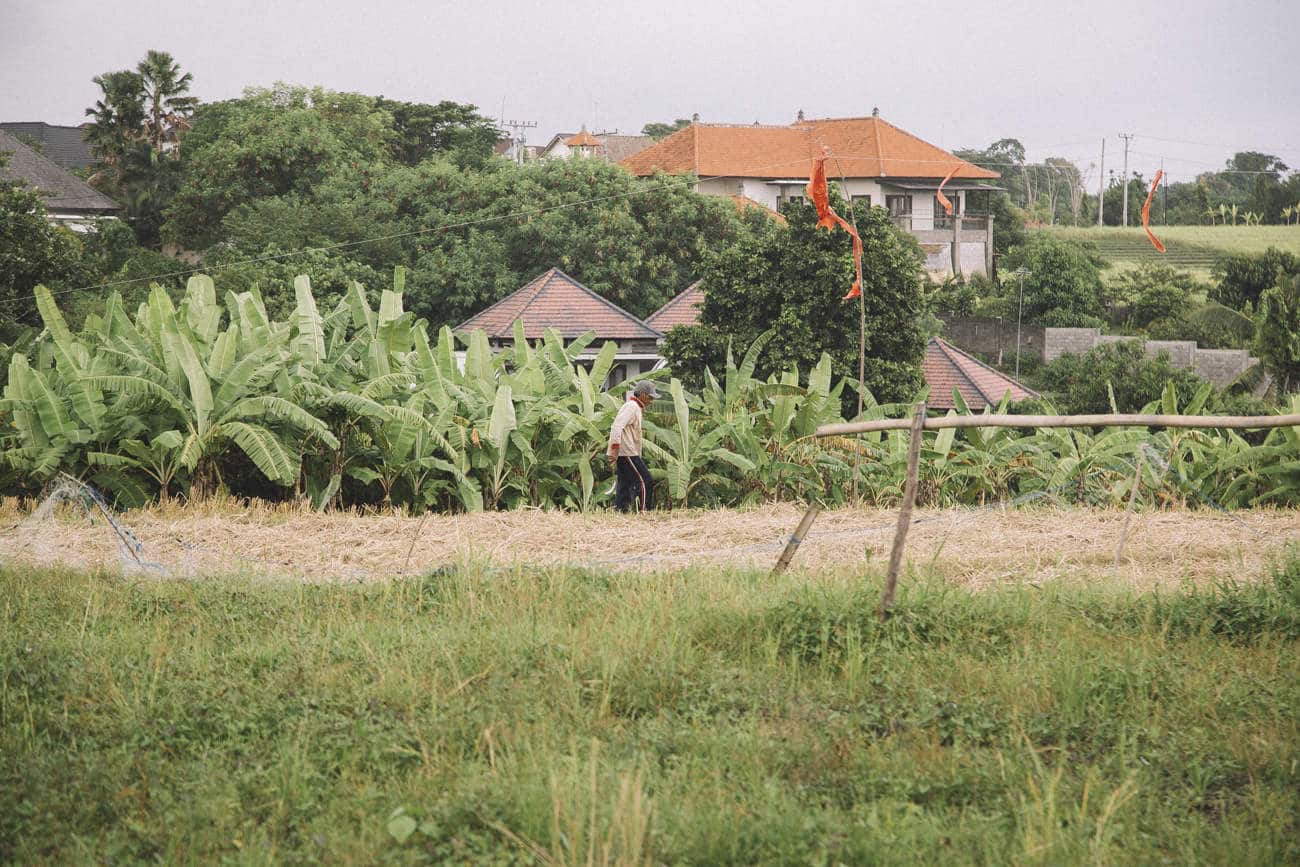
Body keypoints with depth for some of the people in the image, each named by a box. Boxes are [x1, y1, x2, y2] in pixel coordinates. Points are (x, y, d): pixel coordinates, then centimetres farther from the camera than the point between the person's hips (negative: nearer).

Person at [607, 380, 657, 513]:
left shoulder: (635, 407, 23)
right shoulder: (632, 407, -10)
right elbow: (617, 426, -22)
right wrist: (615, 448, -28)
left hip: (623, 454, 10)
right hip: (627, 453, -10)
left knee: (624, 485, 8)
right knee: (646, 481, -11)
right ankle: (644, 511, -14)